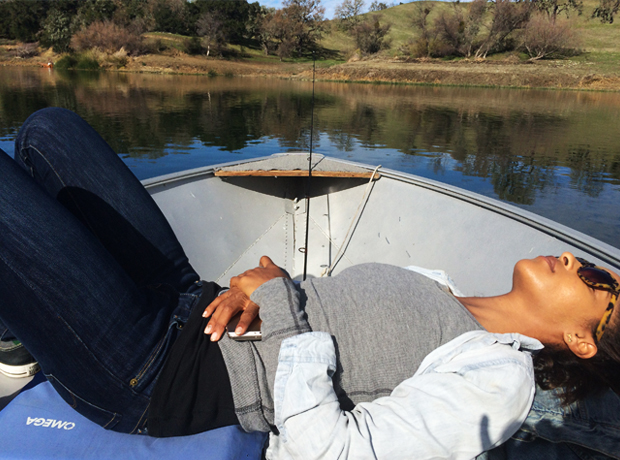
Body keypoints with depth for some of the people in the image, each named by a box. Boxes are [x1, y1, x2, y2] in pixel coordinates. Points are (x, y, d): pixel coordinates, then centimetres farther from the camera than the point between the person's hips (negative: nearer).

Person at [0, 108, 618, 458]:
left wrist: (275, 286, -16)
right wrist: (251, 286, -7)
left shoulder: (499, 381, -10)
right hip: (189, 299, 8)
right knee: (50, 129, 12)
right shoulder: (444, 302, 12)